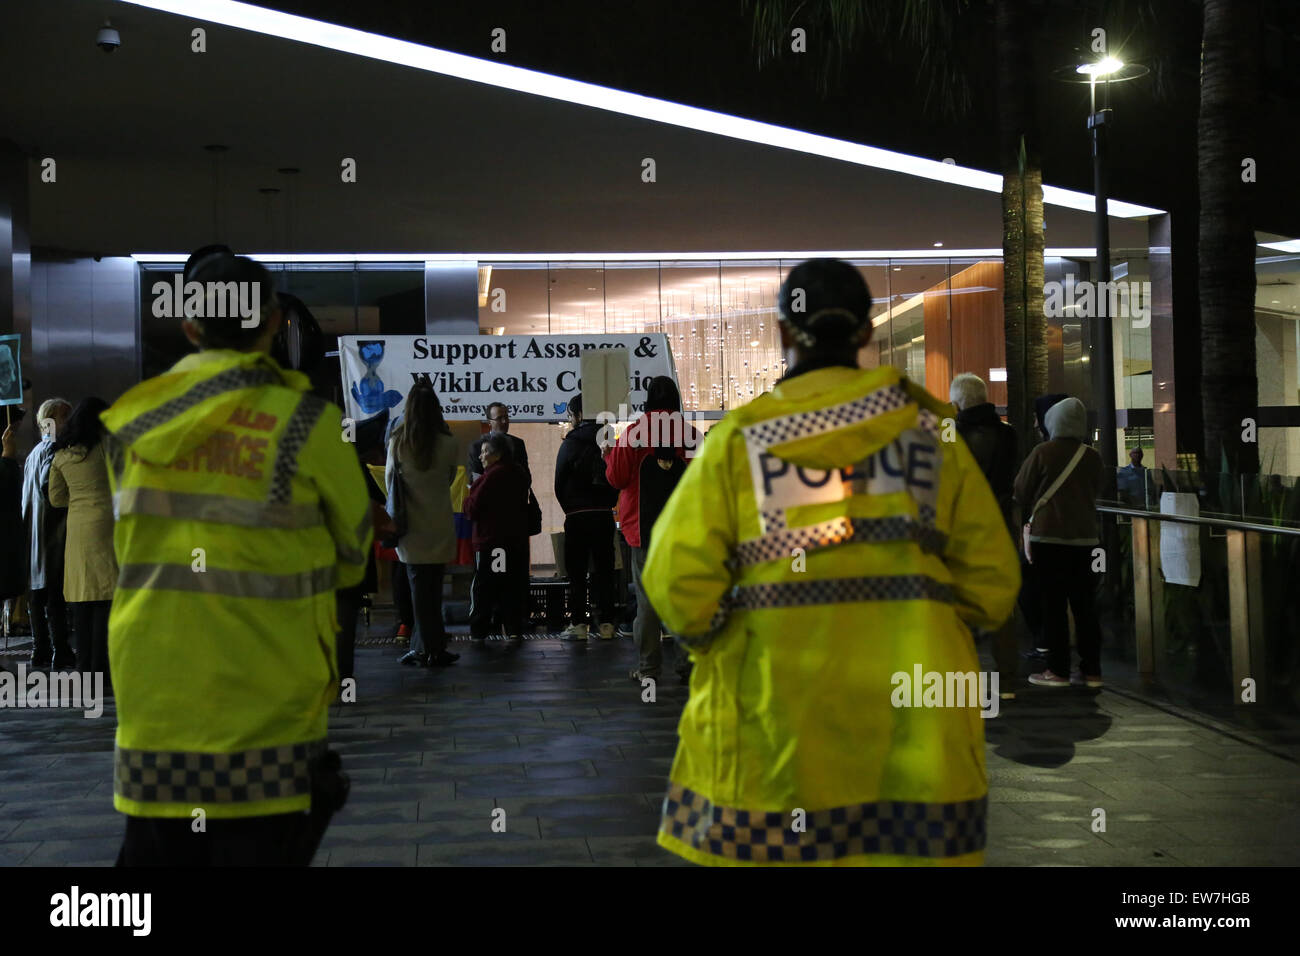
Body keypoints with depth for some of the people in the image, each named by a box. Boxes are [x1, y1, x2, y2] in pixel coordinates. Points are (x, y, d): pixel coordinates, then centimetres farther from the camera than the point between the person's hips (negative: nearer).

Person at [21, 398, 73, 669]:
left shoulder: (34, 452, 18)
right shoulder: (53, 449, -10)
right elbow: (47, 487, -22)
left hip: (34, 532, 9)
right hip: (53, 532, -9)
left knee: (39, 595, 10)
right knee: (56, 595, -8)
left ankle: (40, 651, 14)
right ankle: (59, 652, -8)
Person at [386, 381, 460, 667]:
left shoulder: (397, 442, -6)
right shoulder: (447, 443, -9)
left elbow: (389, 480, 5)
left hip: (411, 525, 0)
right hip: (440, 527, 0)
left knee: (419, 587, 7)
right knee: (433, 587, 8)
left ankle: (427, 648, 10)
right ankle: (425, 648, 14)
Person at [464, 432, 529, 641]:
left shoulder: (491, 476, -14)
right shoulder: (519, 474, 10)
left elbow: (472, 509, -13)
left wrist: (469, 496, 8)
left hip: (490, 540, -7)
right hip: (517, 538, 7)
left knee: (483, 586, 1)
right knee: (513, 585, 10)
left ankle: (479, 629, 3)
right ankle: (514, 629, 9)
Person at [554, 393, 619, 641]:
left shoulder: (570, 443, -6)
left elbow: (560, 483, -2)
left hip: (577, 516, -3)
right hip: (604, 514, 4)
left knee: (577, 570, 3)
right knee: (604, 569, 7)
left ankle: (578, 623, 1)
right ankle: (606, 623, 6)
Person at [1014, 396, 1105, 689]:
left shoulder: (1042, 453, -9)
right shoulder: (1092, 457, 2)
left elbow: (1021, 492, 1)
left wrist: (1030, 515, 20)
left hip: (1048, 536, -4)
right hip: (1084, 536, 4)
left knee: (1053, 604, 1)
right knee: (1084, 604, 8)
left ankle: (1057, 670, 2)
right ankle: (1091, 670, 11)